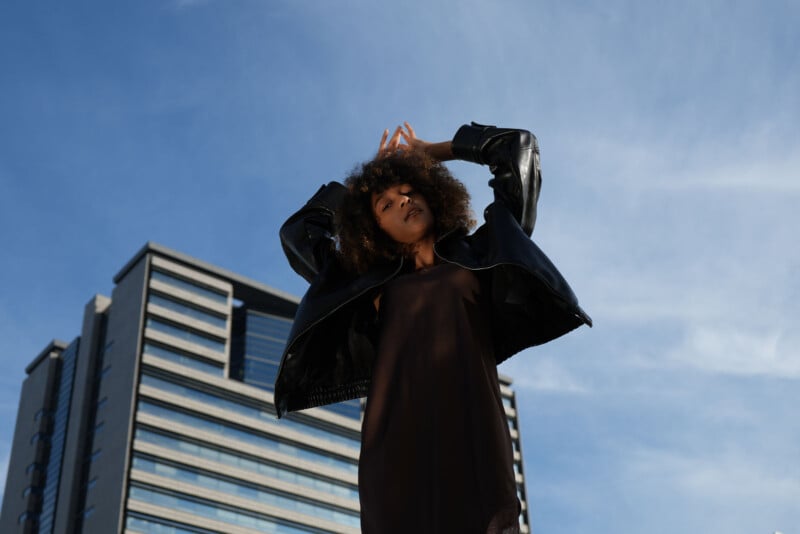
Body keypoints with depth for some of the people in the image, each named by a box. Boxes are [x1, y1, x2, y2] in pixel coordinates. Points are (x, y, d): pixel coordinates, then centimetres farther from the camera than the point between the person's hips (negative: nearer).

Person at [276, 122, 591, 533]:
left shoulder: (479, 255, 22)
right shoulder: (377, 283, 26)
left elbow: (518, 148, 25)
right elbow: (297, 232, 36)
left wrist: (430, 152, 35)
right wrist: (366, 172, 37)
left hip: (470, 433, -1)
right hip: (395, 442, 2)